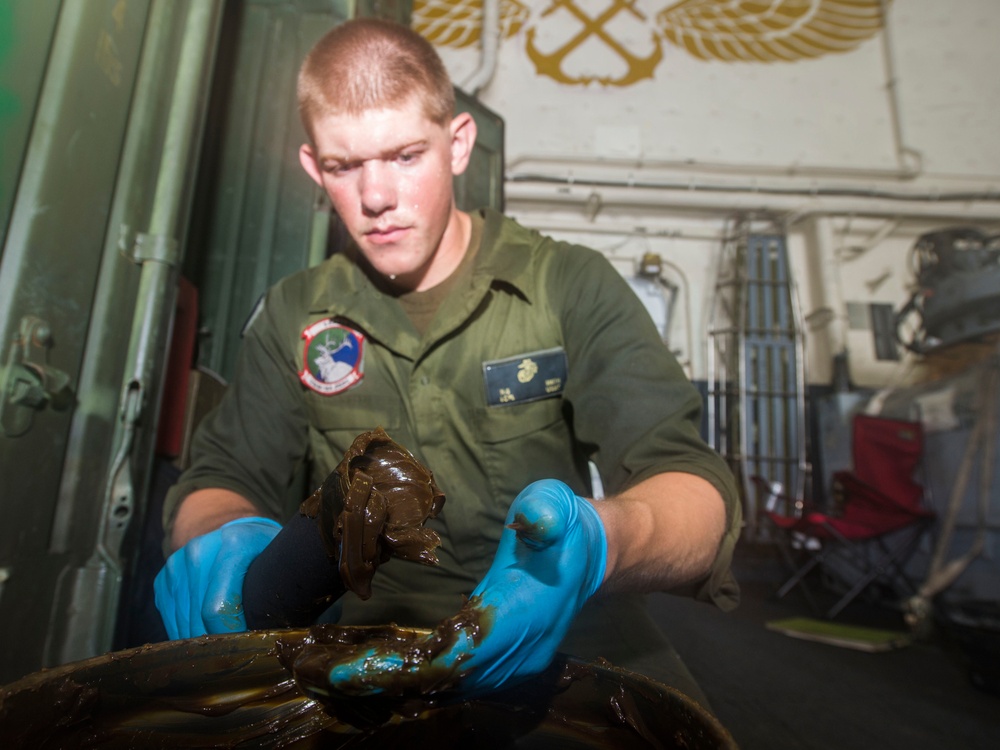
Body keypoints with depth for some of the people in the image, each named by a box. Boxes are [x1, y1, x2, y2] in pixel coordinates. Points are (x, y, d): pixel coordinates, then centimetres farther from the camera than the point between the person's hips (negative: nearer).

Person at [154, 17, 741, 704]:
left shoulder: (573, 288, -6)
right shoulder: (292, 318, 5)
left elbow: (696, 487, -14)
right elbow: (220, 478, 6)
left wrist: (596, 543, -37)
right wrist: (225, 535, -20)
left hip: (567, 644, -1)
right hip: (367, 658, 2)